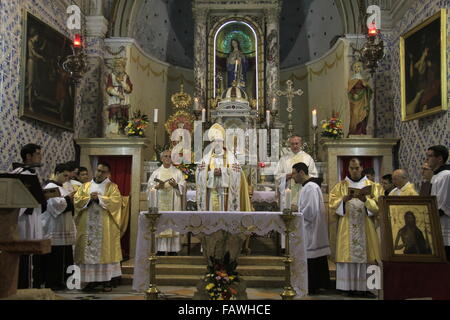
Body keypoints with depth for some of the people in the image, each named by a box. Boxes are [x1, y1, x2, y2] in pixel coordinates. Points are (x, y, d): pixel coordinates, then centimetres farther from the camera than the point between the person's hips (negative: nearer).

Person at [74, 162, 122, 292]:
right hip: (88, 226, 3)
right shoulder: (85, 186, 15)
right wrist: (89, 198, -11)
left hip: (105, 226, -3)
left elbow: (116, 201, -10)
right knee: (88, 252, 1)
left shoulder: (112, 187, 6)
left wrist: (99, 198, -13)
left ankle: (107, 280, 3)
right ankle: (92, 279, 10)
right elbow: (77, 200, 4)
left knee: (106, 251, -3)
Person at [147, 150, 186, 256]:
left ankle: (172, 250, -1)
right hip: (159, 203, 1)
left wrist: (176, 185, -15)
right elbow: (150, 186, 7)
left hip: (173, 204, -1)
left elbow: (183, 186, 4)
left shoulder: (178, 172, 11)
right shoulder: (156, 173, 13)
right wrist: (158, 186, -12)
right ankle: (160, 250, -1)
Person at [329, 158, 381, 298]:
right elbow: (333, 204, 1)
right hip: (346, 227, 0)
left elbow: (377, 206, 1)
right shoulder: (341, 185, 11)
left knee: (365, 254, -4)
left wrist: (365, 200, -16)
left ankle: (364, 287, 2)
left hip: (365, 227, 1)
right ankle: (350, 287, -1)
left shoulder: (370, 185, 12)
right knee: (348, 255, -5)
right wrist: (344, 200, -16)